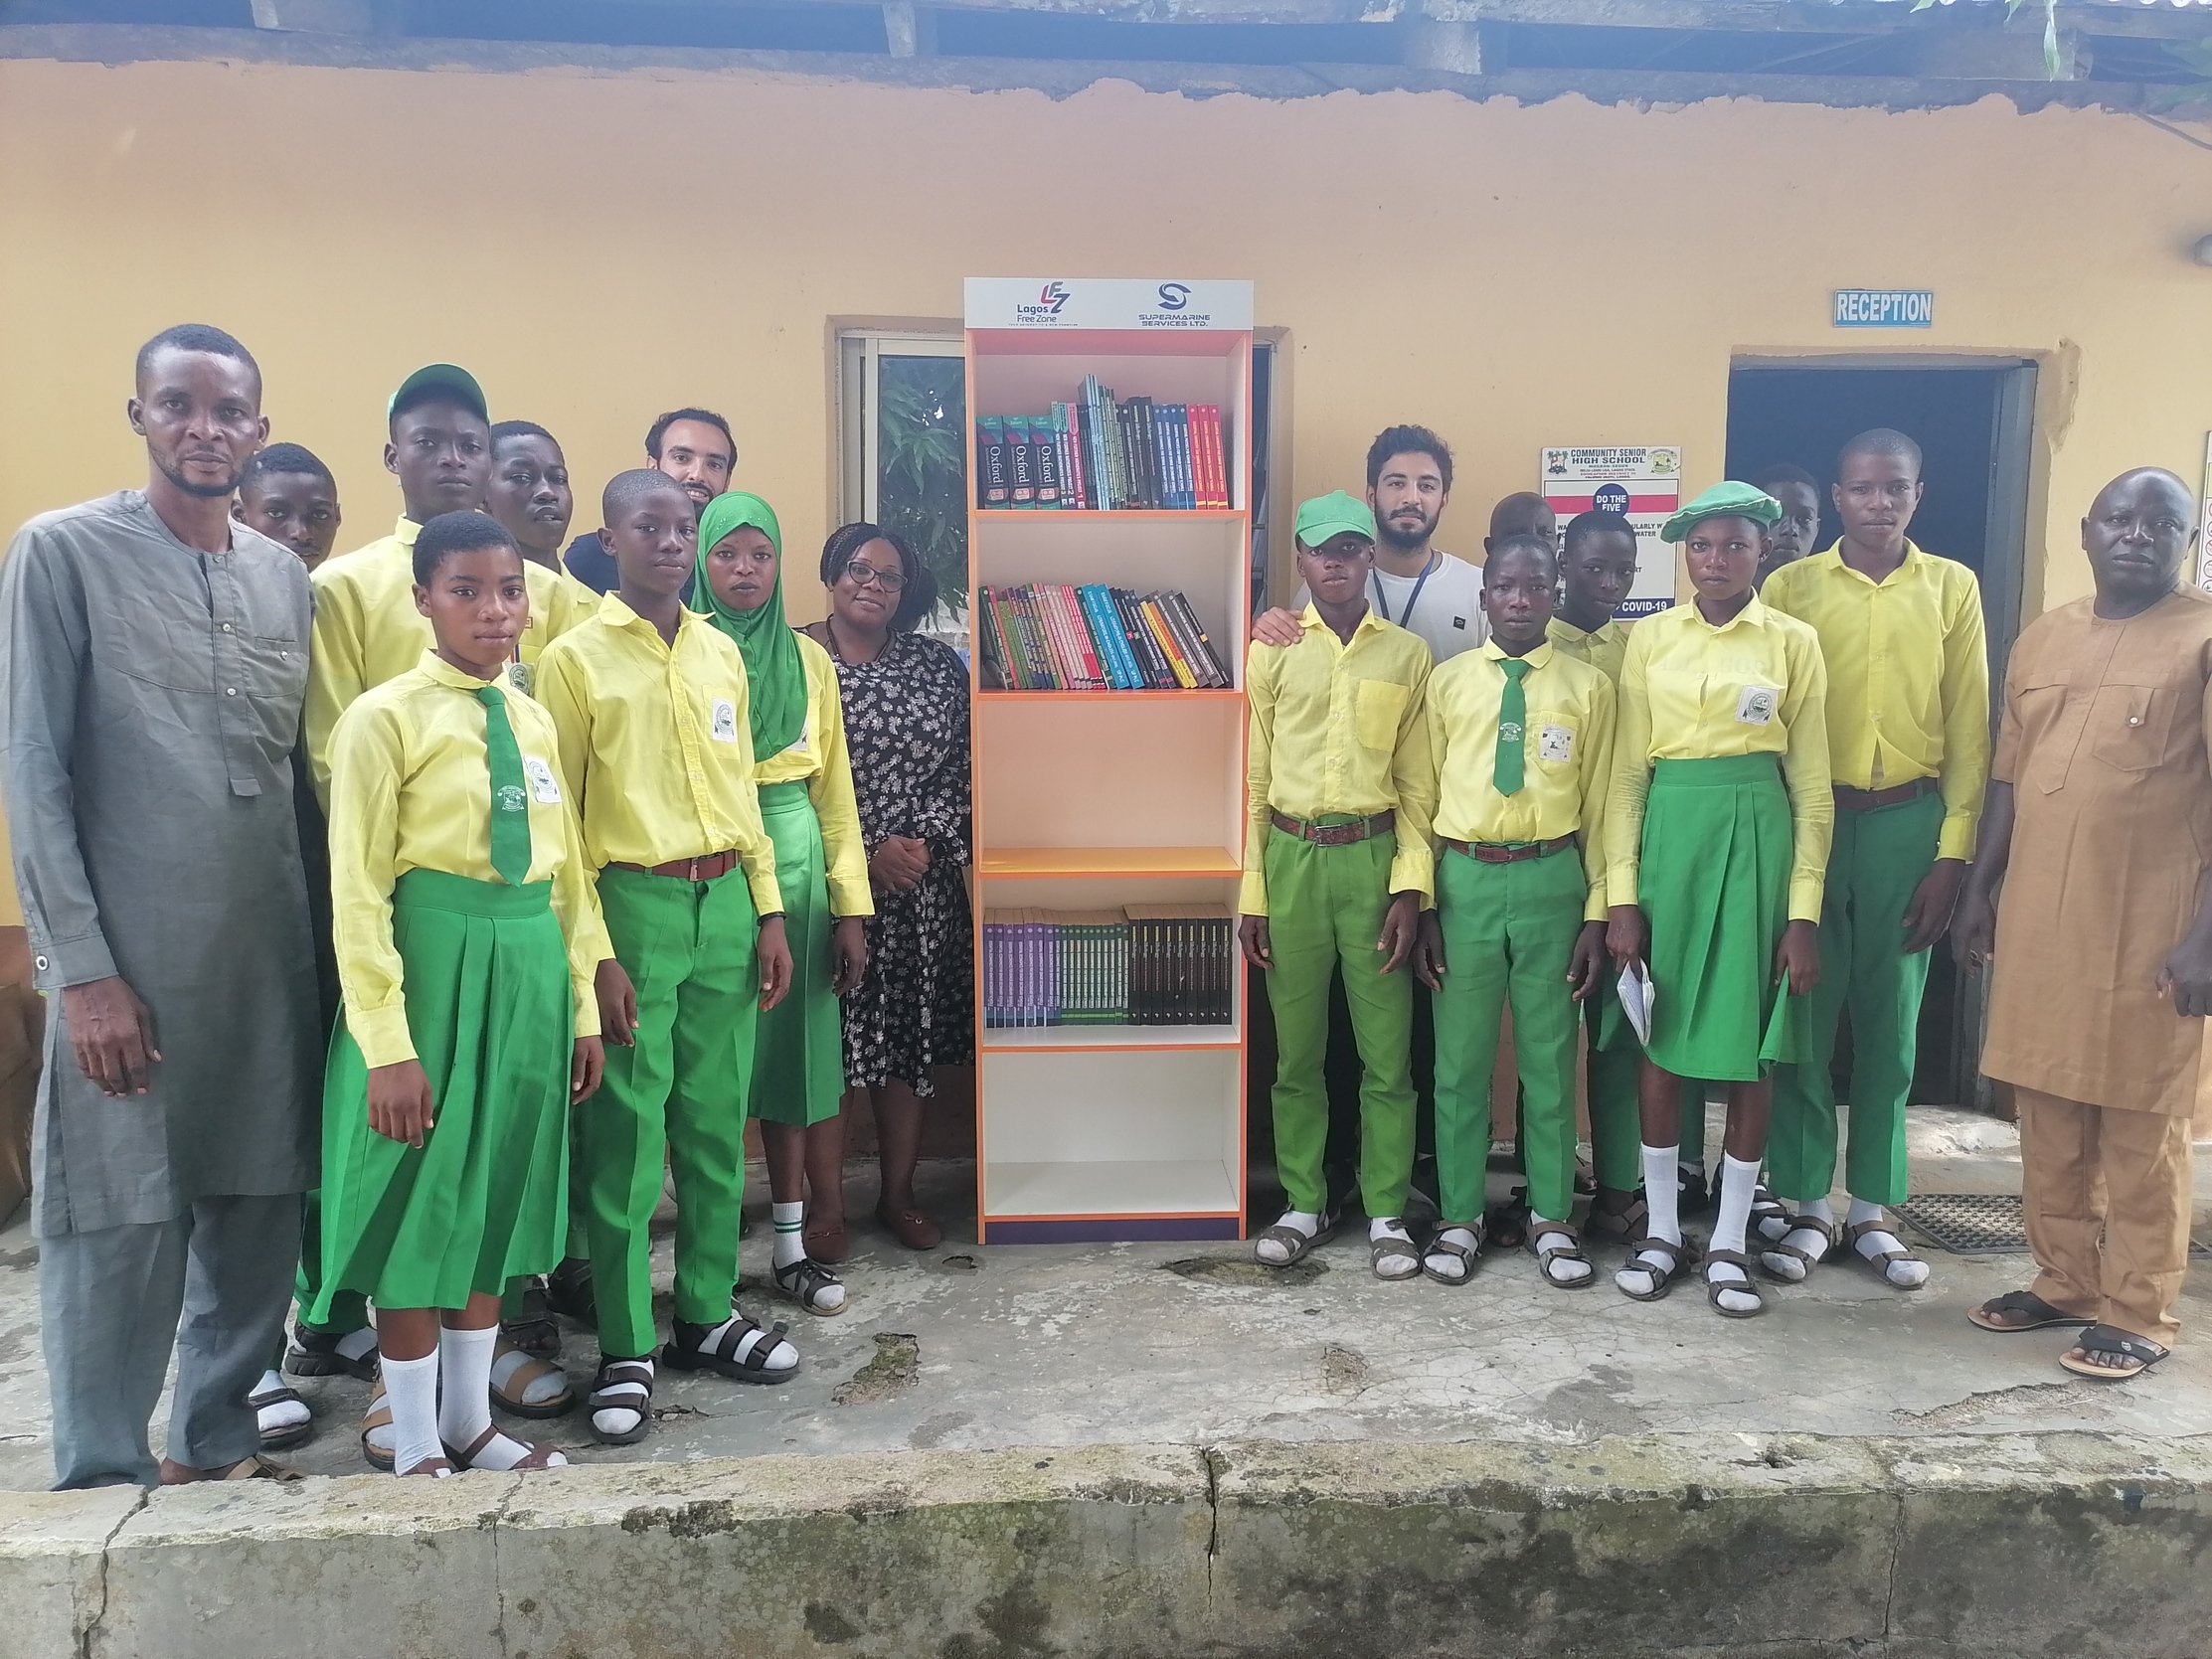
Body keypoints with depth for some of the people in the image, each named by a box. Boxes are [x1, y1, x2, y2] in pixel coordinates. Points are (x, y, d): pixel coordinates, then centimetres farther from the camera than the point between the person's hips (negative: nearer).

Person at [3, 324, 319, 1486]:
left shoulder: (286, 577, 11)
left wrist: (324, 931, 8)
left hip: (272, 955, 5)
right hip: (129, 957, -4)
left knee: (261, 1208, 10)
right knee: (121, 1226, 3)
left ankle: (215, 1438, 29)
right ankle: (103, 1478, 22)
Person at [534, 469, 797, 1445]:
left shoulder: (721, 654, 12)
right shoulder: (576, 657, -2)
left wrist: (768, 913, 10)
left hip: (726, 902, 5)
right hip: (632, 903, -5)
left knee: (716, 1123, 11)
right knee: (625, 1133, 1)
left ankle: (707, 1315, 26)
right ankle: (626, 1349, 14)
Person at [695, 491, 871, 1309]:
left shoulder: (809, 659, 9)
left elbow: (834, 789, 9)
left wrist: (851, 906, 4)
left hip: (796, 863, 3)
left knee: (793, 1050, 6)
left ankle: (795, 1241, 18)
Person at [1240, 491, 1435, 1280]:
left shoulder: (1407, 654, 6)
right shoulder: (1272, 653, 6)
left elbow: (1417, 784, 5)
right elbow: (1253, 779, 5)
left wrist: (1410, 888, -4)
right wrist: (1250, 893, 1)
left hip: (1373, 858, 0)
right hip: (1291, 859, 1)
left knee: (1386, 1050, 3)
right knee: (1297, 1050, 8)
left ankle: (1386, 1213, 16)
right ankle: (1304, 1204, 22)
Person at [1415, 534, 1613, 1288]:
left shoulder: (1588, 686, 2)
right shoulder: (1447, 682, 3)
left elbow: (1598, 805, 4)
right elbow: (1425, 796, 4)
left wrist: (1598, 912, 1)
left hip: (1552, 879, 0)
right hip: (1465, 878, 0)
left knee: (1550, 1057, 10)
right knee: (1460, 1058, 8)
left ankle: (1550, 1217, 25)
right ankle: (1460, 1217, 23)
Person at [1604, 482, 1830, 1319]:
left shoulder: (1792, 643, 2)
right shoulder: (1650, 638, 5)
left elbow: (1812, 785, 2)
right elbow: (1628, 770, 3)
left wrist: (1803, 912, -4)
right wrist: (1621, 893, -4)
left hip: (1756, 838, -1)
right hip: (1669, 833, 1)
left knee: (1750, 1048, 3)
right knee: (1660, 1040, 5)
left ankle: (1728, 1242, 16)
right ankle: (1661, 1228, 20)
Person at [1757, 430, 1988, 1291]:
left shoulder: (1953, 588, 6)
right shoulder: (1789, 587, 2)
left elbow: (1968, 728, 5)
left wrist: (1954, 853, -1)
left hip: (1908, 823, 2)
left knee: (1890, 1019, 8)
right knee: (1805, 1015, 3)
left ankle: (1871, 1209, 21)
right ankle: (1805, 1204, 16)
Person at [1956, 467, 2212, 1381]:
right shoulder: (2041, 637, 11)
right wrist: (1979, 891, 11)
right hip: (2038, 918, 5)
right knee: (2047, 1116, 13)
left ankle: (2139, 1312, 17)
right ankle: (2064, 1280, 27)